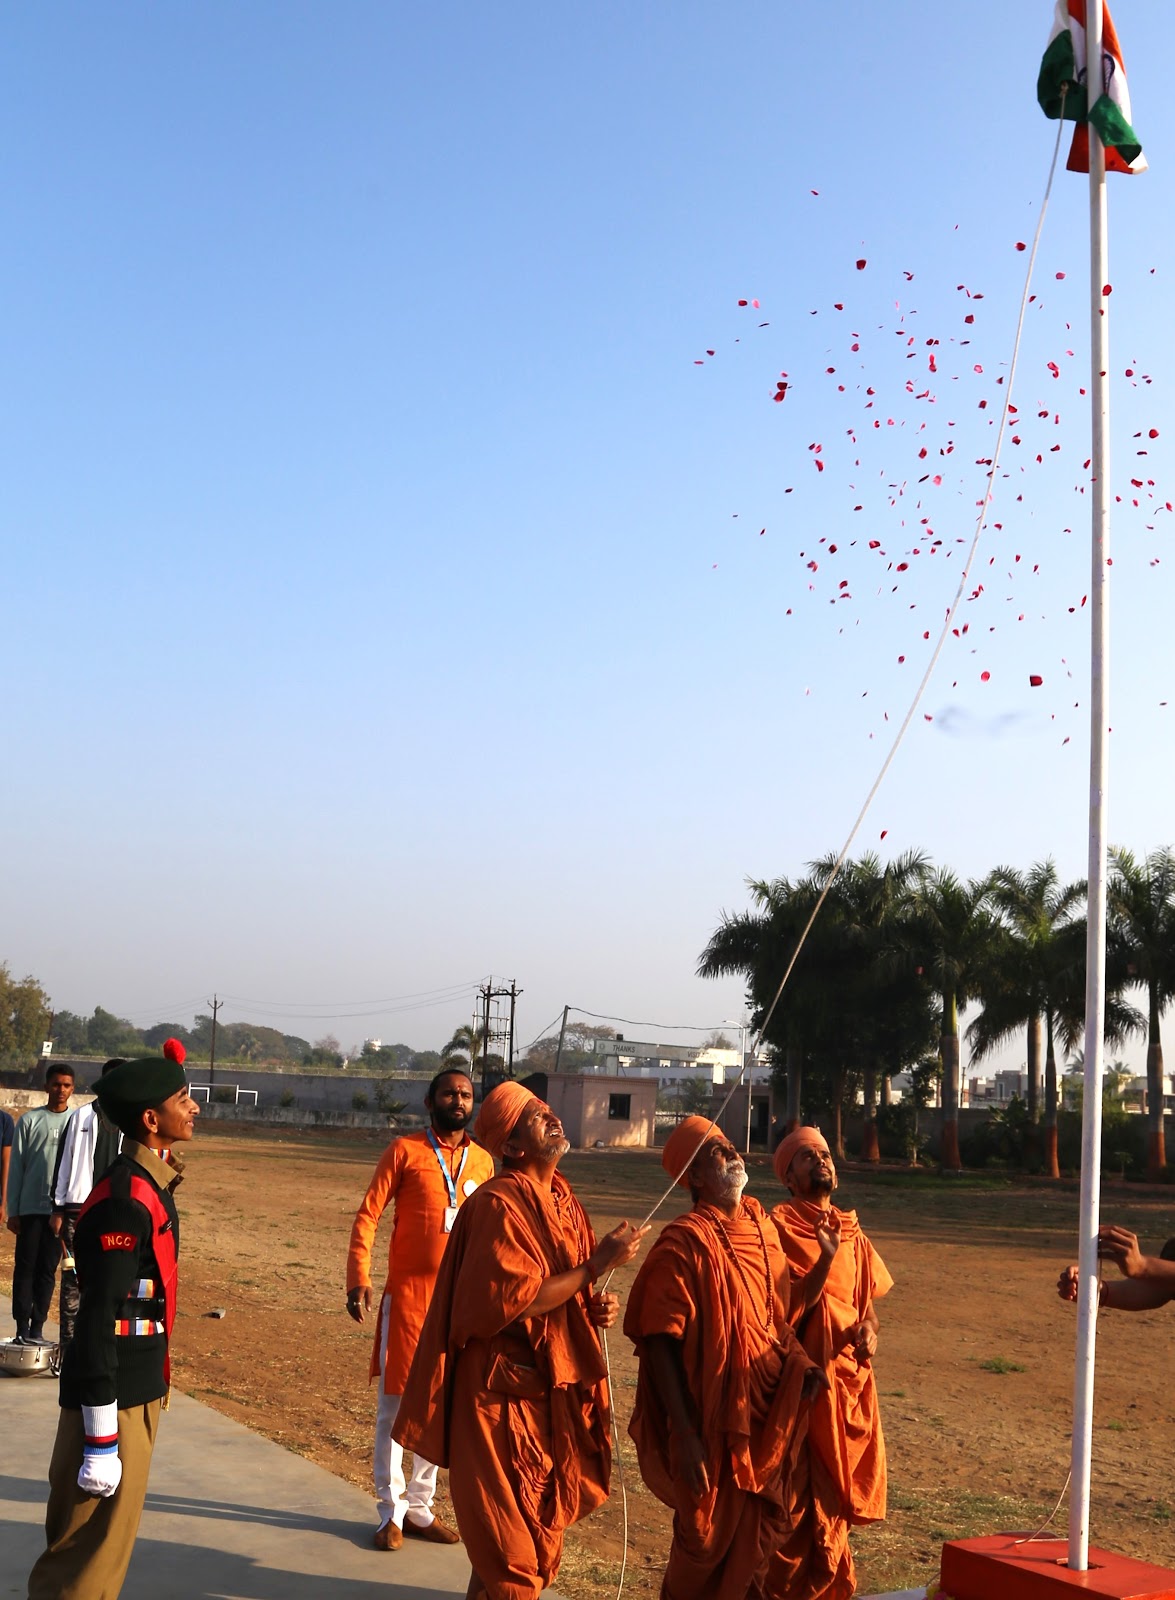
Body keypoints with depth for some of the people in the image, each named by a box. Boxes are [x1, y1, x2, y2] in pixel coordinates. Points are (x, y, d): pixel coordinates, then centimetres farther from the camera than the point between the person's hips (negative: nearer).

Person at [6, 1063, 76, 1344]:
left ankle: (37, 1328, 11)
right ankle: (22, 1328, 5)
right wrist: (12, 1211, 0)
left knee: (47, 1269, 5)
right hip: (31, 1207, -1)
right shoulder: (30, 1120, 2)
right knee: (25, 1267, 0)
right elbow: (16, 1167, 3)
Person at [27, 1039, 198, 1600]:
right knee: (93, 1547, 2)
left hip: (139, 1385, 9)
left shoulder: (150, 1183, 7)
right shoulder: (125, 1202, -23)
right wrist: (101, 1440, -22)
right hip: (113, 1394, -9)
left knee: (111, 1534, 20)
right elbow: (98, 1322, -24)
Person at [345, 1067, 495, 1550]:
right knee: (396, 1405, 3)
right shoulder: (404, 1150, -4)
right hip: (407, 1294, -4)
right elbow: (367, 1215, -5)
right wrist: (359, 1279, -16)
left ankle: (421, 1507, 24)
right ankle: (391, 1511, 15)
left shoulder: (483, 1161, 7)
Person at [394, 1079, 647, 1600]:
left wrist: (595, 1307, -1)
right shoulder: (500, 1204, -18)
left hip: (552, 1394, 9)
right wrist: (600, 1261, -19)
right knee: (508, 1542, -1)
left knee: (541, 1536, 17)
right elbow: (517, 1299, -23)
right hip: (504, 1395, -8)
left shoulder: (560, 1198, 9)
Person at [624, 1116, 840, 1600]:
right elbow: (659, 1343, -18)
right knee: (709, 1546, 8)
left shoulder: (761, 1225, 6)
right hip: (716, 1421, -6)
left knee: (762, 1539, 16)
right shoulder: (685, 1241, -16)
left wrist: (801, 1362, 2)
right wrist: (684, 1434, -21)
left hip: (771, 1415, 6)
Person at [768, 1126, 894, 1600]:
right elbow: (792, 1305, -14)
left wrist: (868, 1329, -1)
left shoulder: (851, 1228, 13)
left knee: (844, 1475, 12)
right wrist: (825, 1259, -26)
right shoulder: (781, 1225, -8)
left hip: (852, 1369, 7)